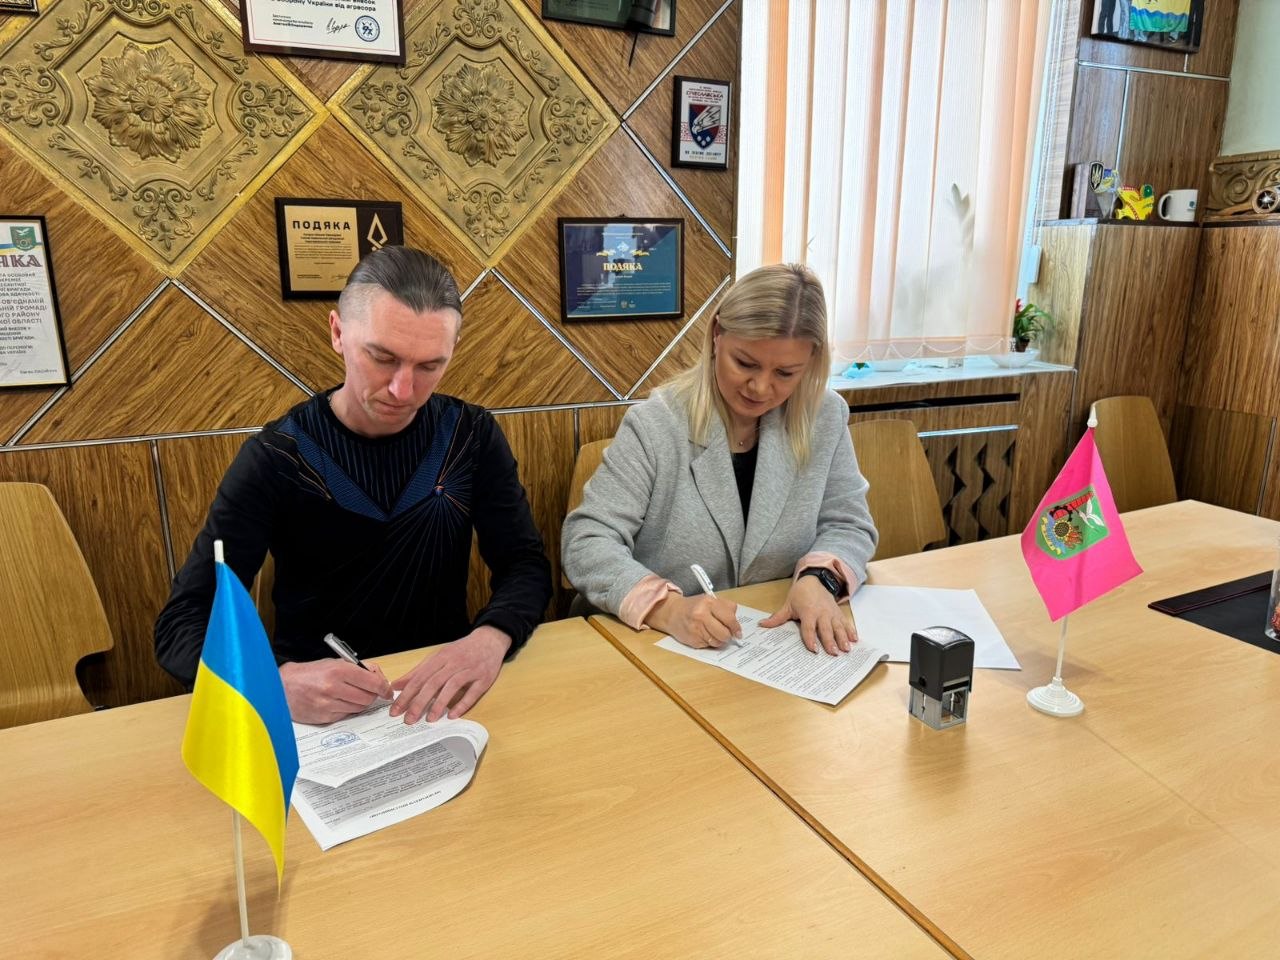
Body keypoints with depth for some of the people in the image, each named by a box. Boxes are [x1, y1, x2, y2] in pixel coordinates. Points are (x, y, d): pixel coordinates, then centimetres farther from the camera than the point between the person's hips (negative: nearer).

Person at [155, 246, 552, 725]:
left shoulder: (472, 436, -3)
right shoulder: (275, 459, -10)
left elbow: (526, 564, -4)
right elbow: (181, 626, -12)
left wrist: (491, 638, -25)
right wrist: (278, 680, -32)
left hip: (443, 691, 1)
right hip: (319, 712, -1)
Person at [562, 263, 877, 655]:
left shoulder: (825, 417, -1)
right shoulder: (655, 425, -12)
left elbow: (847, 525, 5)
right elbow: (587, 541, -15)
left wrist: (819, 579, -16)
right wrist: (667, 608, -31)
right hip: (658, 644, -2)